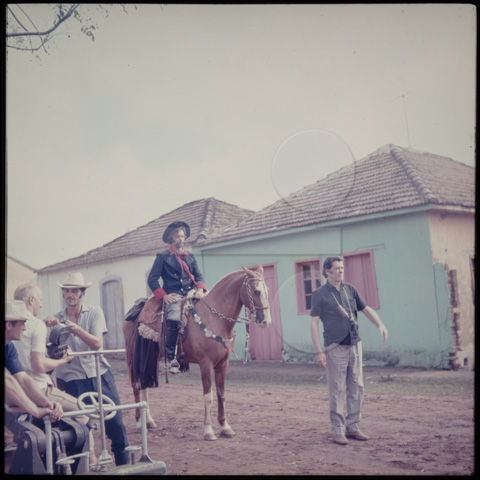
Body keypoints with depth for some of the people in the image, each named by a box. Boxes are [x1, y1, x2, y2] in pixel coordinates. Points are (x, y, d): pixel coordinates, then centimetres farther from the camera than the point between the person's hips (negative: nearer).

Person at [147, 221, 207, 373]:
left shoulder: (190, 257, 22)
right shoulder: (163, 257, 8)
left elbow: (198, 276, 16)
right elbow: (152, 279, 3)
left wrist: (200, 289, -6)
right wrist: (163, 296, -10)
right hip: (173, 296, -5)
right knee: (174, 320, -31)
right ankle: (171, 357, -19)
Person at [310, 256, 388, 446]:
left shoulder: (350, 289, 10)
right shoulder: (320, 294, -4)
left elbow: (366, 309, 14)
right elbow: (314, 323, -6)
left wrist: (380, 325, -5)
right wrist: (319, 352, -13)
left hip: (355, 345, 5)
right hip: (335, 348, -5)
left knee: (357, 389, 8)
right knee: (337, 391, -1)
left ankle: (352, 427, 19)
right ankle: (338, 430, 8)